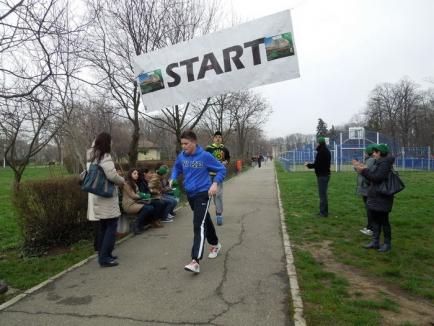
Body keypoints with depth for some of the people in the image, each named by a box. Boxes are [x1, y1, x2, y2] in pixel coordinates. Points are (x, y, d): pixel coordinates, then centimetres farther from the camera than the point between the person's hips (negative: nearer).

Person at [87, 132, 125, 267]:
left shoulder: (93, 156, 11)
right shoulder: (105, 157, -17)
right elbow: (112, 175, -26)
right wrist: (122, 181, -8)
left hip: (98, 197, 9)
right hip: (107, 198, -9)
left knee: (104, 227, 17)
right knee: (111, 227, -2)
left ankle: (103, 254, 26)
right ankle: (105, 258, -1)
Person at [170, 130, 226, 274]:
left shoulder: (205, 156, -13)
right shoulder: (181, 156, 1)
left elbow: (222, 169, -5)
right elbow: (176, 168, 21)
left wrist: (215, 183, -18)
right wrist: (173, 178, 2)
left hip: (203, 193, -6)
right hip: (190, 194, 6)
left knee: (199, 225, -15)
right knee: (205, 220, 22)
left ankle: (195, 262, -17)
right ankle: (215, 244, 44)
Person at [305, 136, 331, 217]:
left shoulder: (321, 152, -18)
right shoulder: (327, 151, 13)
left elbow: (316, 164, -20)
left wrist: (308, 165, -3)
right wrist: (310, 165, 15)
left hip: (322, 175, -10)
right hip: (326, 174, 10)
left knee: (322, 194, -5)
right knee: (323, 193, 16)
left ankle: (323, 212, 0)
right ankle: (324, 211, 24)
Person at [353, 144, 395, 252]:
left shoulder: (385, 163, -16)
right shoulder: (377, 163, 13)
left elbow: (378, 178, -24)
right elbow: (371, 177, 16)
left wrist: (364, 170, -19)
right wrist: (362, 168, 9)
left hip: (382, 198, -9)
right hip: (374, 197, 9)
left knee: (384, 221, 2)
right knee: (375, 220, 13)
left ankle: (387, 243, 15)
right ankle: (375, 242, 22)